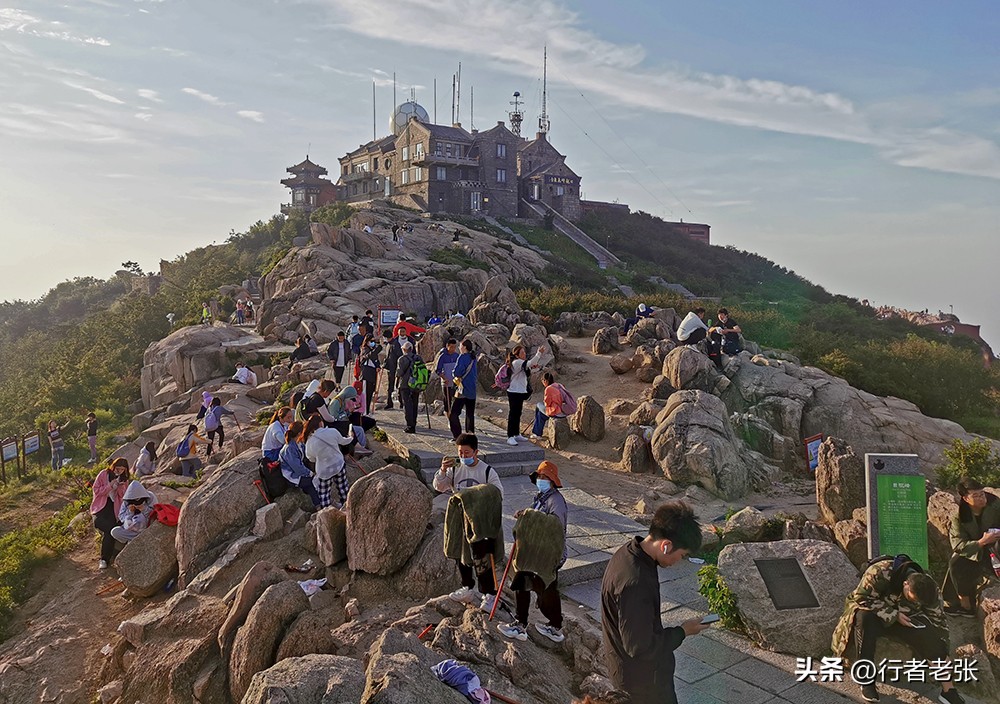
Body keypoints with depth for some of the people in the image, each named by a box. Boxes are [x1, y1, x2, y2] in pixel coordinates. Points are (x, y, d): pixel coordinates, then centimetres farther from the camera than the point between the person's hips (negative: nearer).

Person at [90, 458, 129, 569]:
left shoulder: (124, 479, 10)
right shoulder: (103, 474, 1)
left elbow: (123, 496, 8)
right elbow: (95, 490, -3)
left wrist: (120, 486, -11)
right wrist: (110, 486, -15)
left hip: (113, 508, 1)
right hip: (101, 507, -1)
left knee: (109, 531, -20)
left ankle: (105, 560, -15)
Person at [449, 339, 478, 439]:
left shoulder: (463, 357, -12)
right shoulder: (473, 358, 12)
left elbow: (456, 372, -16)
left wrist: (457, 377, 4)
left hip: (463, 390, -8)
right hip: (472, 391, 8)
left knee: (453, 414, -4)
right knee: (470, 414, 16)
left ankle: (458, 437, -9)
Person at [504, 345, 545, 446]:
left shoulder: (521, 363, 13)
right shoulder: (516, 362, -17)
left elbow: (533, 368, 18)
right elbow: (530, 363, -30)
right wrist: (539, 353, -31)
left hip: (521, 392, 10)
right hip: (514, 392, -10)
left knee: (518, 414, 16)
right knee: (512, 414, -7)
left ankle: (517, 434, 26)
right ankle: (510, 437, -5)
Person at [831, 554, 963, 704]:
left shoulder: (927, 587, -16)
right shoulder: (880, 572, -33)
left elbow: (939, 620, -6)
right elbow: (862, 598, -28)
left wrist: (942, 655, -9)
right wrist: (894, 615, -31)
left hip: (904, 617, 4)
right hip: (875, 613, -3)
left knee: (930, 636, -24)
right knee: (864, 618, -38)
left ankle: (948, 689, -13)